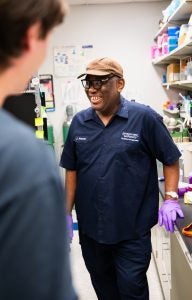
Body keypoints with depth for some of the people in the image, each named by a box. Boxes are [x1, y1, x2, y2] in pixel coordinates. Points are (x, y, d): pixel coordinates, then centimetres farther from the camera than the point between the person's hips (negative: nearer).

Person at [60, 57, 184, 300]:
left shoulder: (144, 118, -10)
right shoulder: (79, 122, 2)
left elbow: (170, 159, -1)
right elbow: (71, 170, 8)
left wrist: (170, 199, -9)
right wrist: (67, 213, 7)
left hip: (133, 227, -4)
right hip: (90, 225, 4)